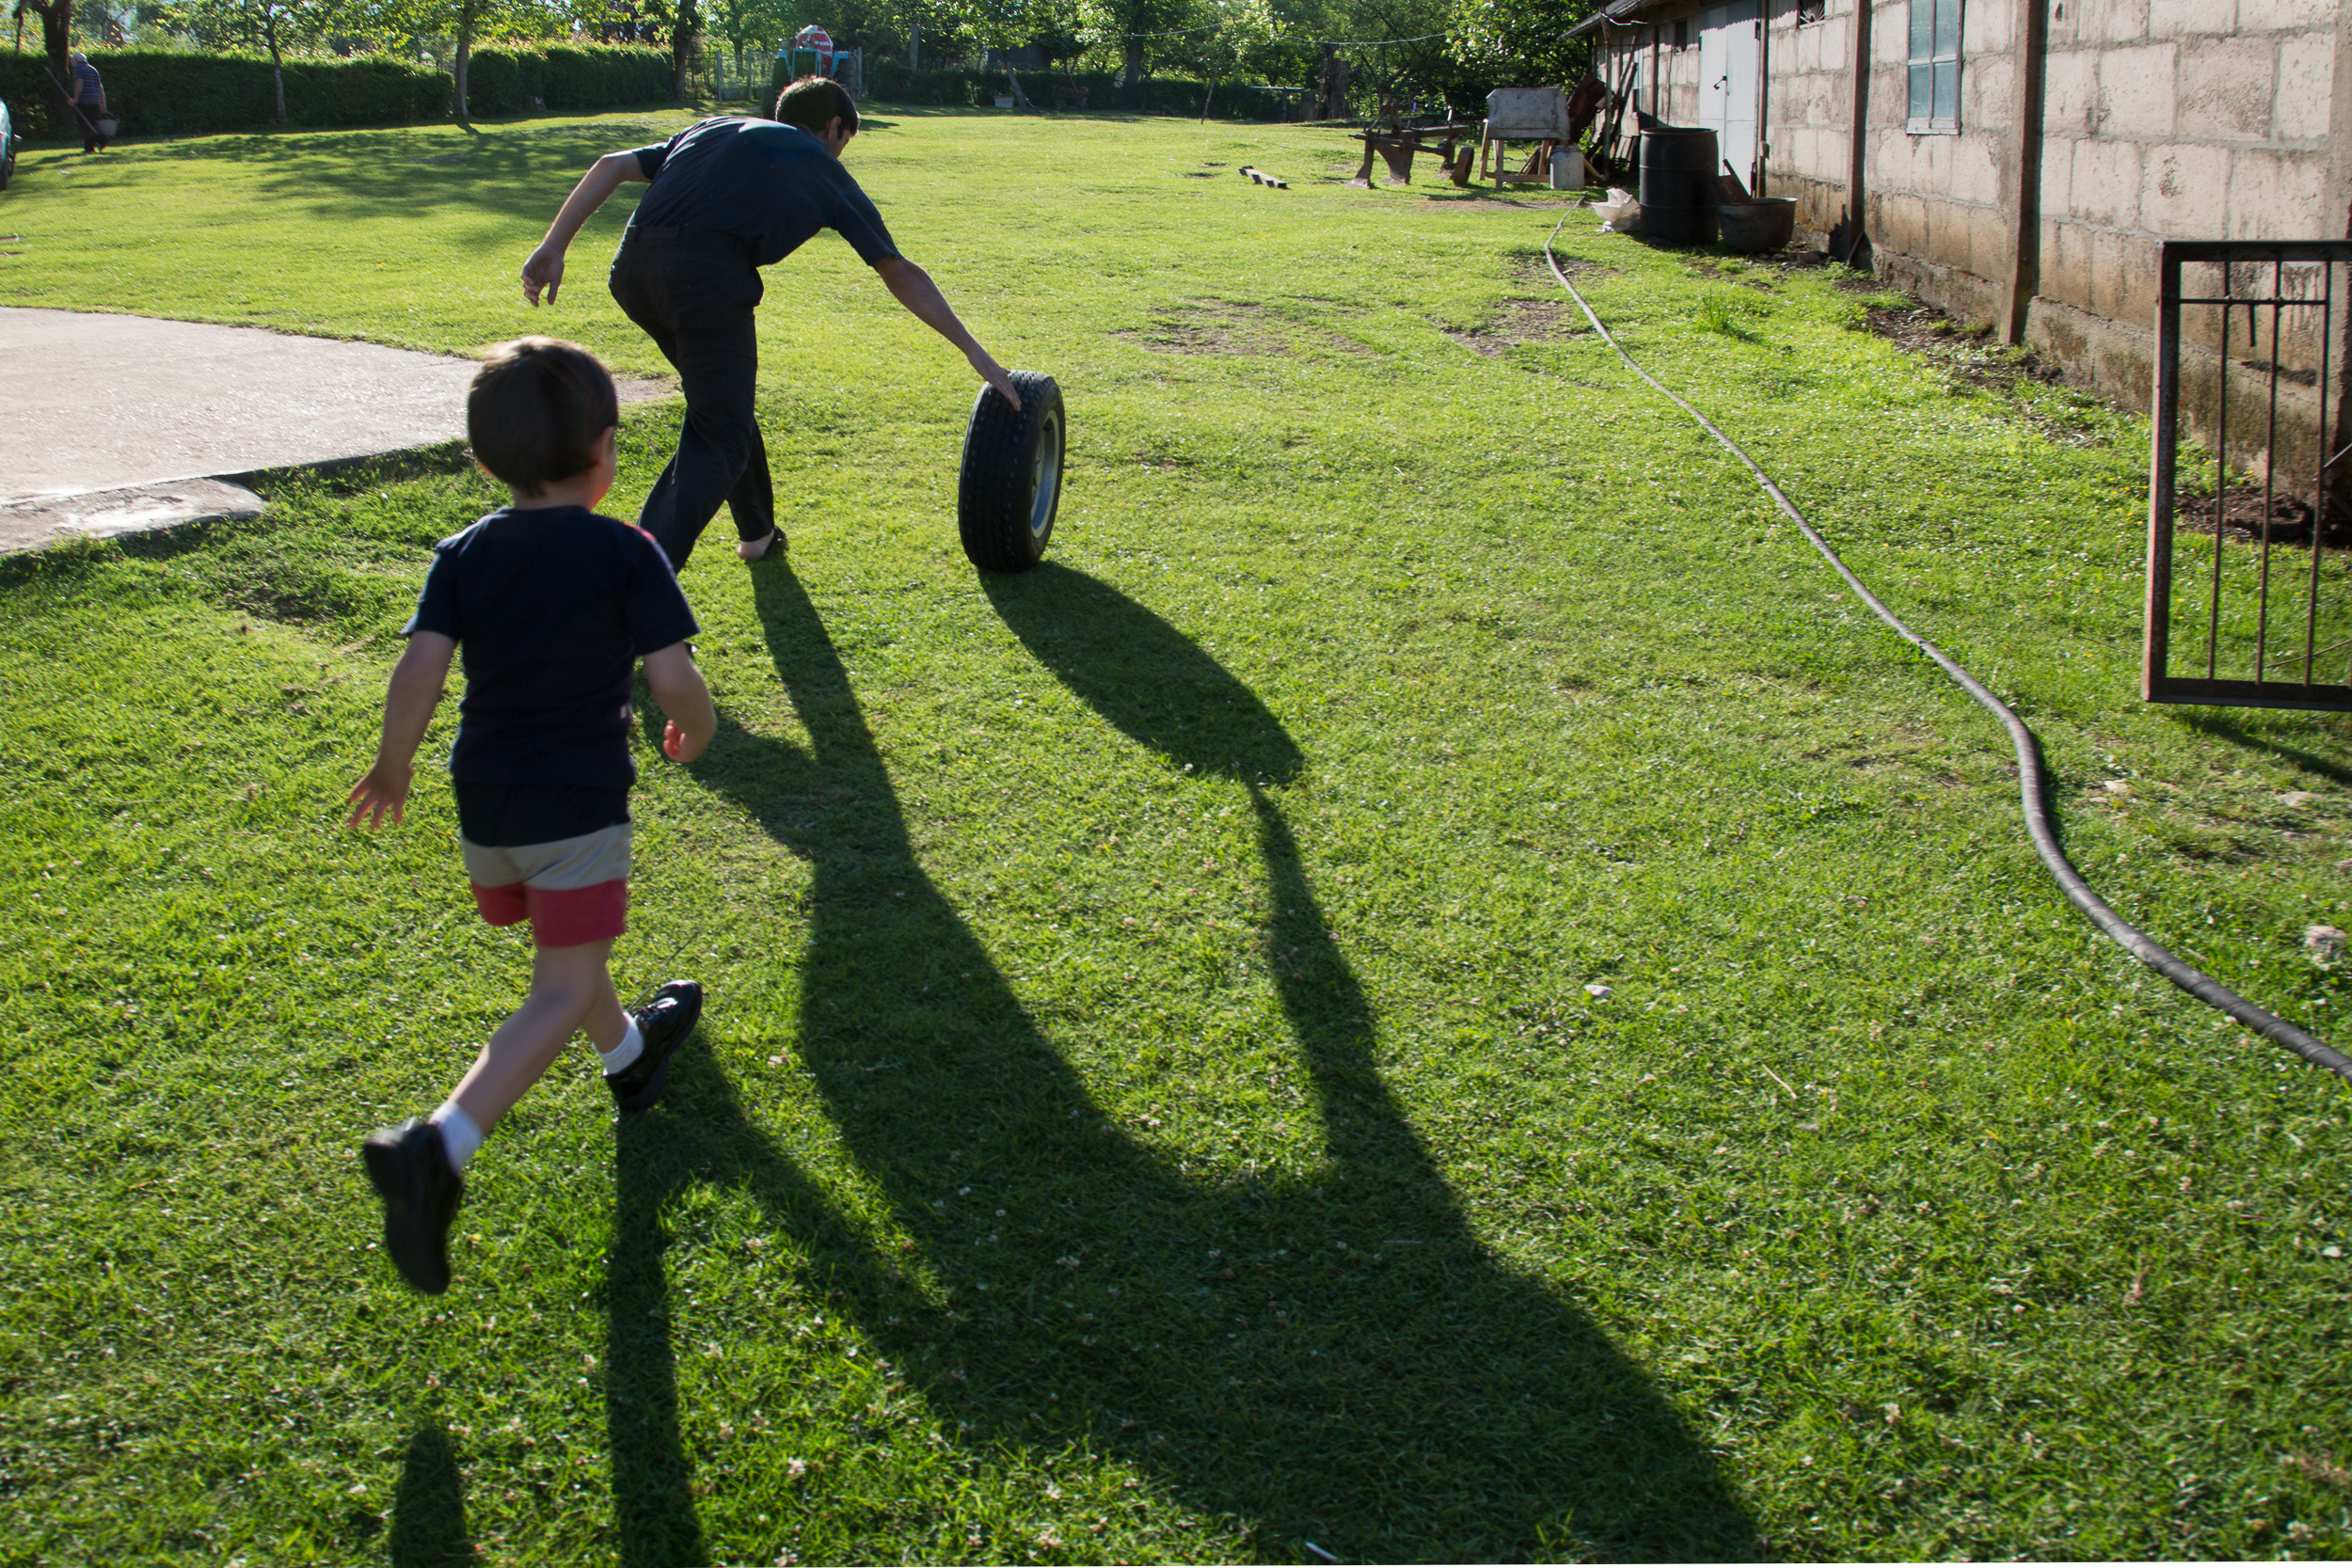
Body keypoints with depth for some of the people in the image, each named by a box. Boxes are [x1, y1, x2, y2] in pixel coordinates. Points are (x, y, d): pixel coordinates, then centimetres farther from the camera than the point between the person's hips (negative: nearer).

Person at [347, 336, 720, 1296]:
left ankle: (630, 1052, 55)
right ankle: (437, 1149, -23)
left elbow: (417, 672, -10)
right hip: (579, 803, -6)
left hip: (484, 806, 6)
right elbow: (675, 680, -14)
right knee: (562, 993, -4)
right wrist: (696, 732, 8)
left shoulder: (462, 555, 1)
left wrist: (393, 766, 6)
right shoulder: (625, 553, -9)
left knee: (564, 945, 29)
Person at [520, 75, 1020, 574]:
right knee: (718, 442, -3)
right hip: (707, 273, -6)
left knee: (721, 399, 28)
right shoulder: (823, 168, 22)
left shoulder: (713, 129, 33)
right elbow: (900, 274, 19)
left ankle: (756, 531, 40)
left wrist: (553, 247, 15)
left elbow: (611, 166, 19)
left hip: (633, 267, 6)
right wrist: (974, 351, 22)